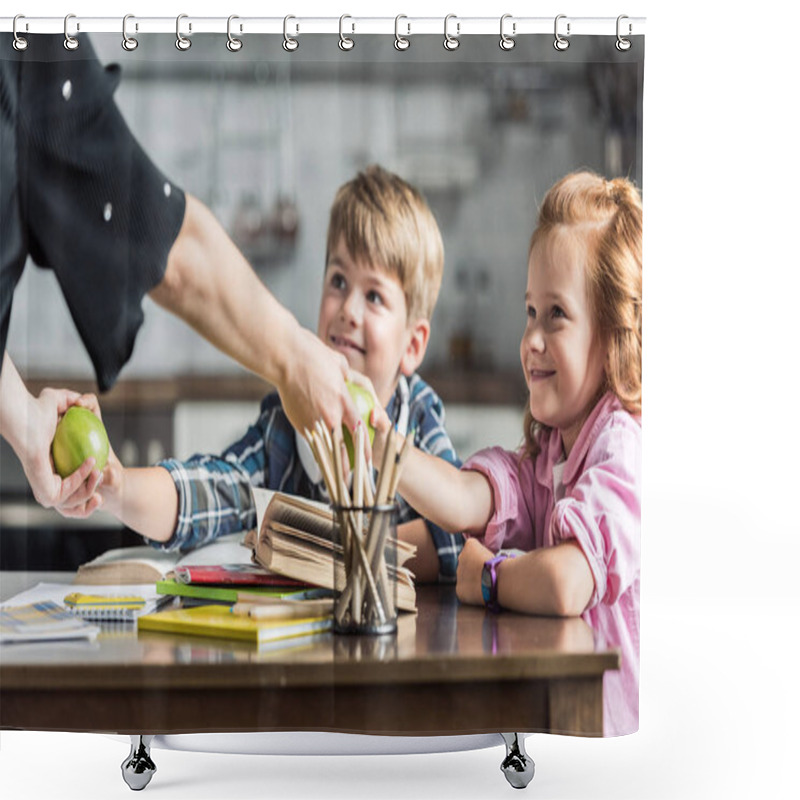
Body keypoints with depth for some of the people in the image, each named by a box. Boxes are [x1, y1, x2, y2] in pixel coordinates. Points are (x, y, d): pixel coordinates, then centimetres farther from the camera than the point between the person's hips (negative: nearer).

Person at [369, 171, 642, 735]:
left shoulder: (623, 447, -17)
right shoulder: (545, 455, 9)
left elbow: (564, 585, -30)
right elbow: (466, 502, -7)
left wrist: (485, 575, -12)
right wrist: (381, 443, -20)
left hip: (612, 737, -6)